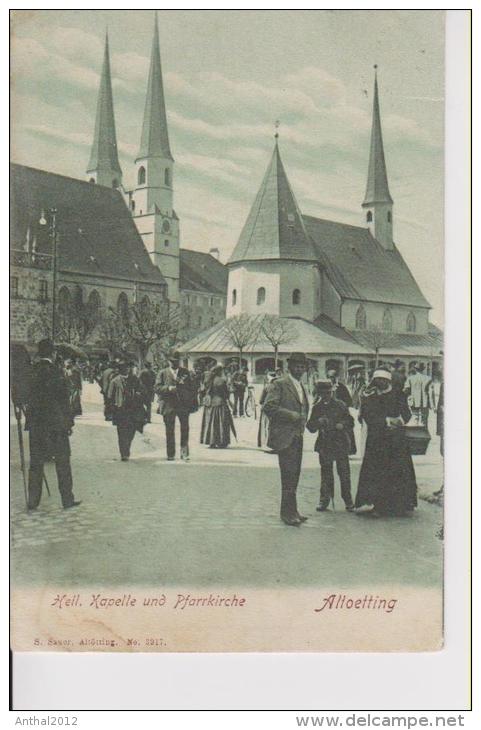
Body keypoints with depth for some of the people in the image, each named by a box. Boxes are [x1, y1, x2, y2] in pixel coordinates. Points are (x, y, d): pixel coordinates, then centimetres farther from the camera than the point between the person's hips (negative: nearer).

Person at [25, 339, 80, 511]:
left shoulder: (30, 372, 2)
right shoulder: (56, 372, -12)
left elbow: (27, 398, 7)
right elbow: (63, 400, -10)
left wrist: (29, 420, 15)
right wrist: (69, 422, -3)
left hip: (35, 424, 5)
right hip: (55, 423, -4)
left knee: (35, 462, 10)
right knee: (62, 461, 5)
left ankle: (33, 501, 12)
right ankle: (67, 499, 9)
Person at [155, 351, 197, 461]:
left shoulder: (185, 372, 13)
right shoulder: (163, 373, 8)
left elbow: (191, 388, 11)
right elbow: (157, 388, -1)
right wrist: (168, 388, -15)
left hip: (184, 404, 1)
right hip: (168, 405, -1)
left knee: (185, 430, -4)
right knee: (169, 431, 3)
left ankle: (184, 453, 1)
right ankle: (170, 455, 11)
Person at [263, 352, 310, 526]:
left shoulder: (301, 387, 19)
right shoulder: (279, 384, -7)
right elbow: (269, 407, -16)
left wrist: (302, 422, 11)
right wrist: (293, 416, -17)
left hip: (297, 437, 8)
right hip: (285, 437, -8)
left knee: (294, 476, 10)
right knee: (289, 476, -7)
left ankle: (290, 511, 18)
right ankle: (288, 513, -1)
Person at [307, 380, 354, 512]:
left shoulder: (340, 405, 2)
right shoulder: (317, 408, 6)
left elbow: (350, 422, 6)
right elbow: (310, 427, 5)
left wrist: (342, 425, -14)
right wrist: (318, 422, -15)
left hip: (341, 443, -1)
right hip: (324, 444, 1)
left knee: (344, 472, 0)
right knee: (326, 473, 5)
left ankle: (348, 500, 9)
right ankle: (324, 499, 13)